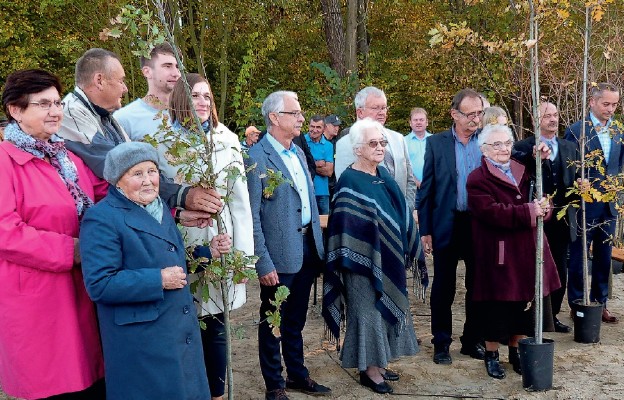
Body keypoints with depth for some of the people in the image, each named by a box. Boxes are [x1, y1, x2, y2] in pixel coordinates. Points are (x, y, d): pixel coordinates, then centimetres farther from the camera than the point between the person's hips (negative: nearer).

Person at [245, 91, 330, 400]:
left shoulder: (298, 153, 11)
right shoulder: (256, 157, -15)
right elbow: (252, 217, -17)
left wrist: (319, 243, 12)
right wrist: (263, 263, -19)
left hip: (307, 248, 7)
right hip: (279, 255, -7)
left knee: (296, 320, 20)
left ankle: (297, 374, 36)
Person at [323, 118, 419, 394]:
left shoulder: (383, 175, 8)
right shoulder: (350, 182, -15)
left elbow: (399, 213, 15)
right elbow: (345, 226, -17)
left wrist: (404, 251, 14)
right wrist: (352, 261, -21)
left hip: (388, 258, 8)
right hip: (364, 258, -8)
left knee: (385, 307, 15)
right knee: (368, 310, 1)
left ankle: (379, 363, 27)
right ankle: (369, 369, 13)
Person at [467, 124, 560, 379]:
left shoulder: (524, 171, 12)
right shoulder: (477, 179, -9)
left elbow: (541, 201, 9)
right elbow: (491, 212, -22)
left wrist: (543, 207, -15)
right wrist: (529, 212, -24)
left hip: (526, 251, 6)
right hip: (496, 254, -6)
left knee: (523, 302, 13)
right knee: (496, 305, 3)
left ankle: (515, 350, 30)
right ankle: (491, 355, 20)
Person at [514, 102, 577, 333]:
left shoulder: (570, 148, 12)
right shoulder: (522, 148, -4)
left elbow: (574, 181, 13)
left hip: (562, 220, 5)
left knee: (560, 271, 11)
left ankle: (552, 315, 26)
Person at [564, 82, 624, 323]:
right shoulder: (576, 130, -8)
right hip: (585, 205, -5)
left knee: (604, 257, 12)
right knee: (578, 256, 5)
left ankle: (600, 303, 24)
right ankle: (577, 304, 16)